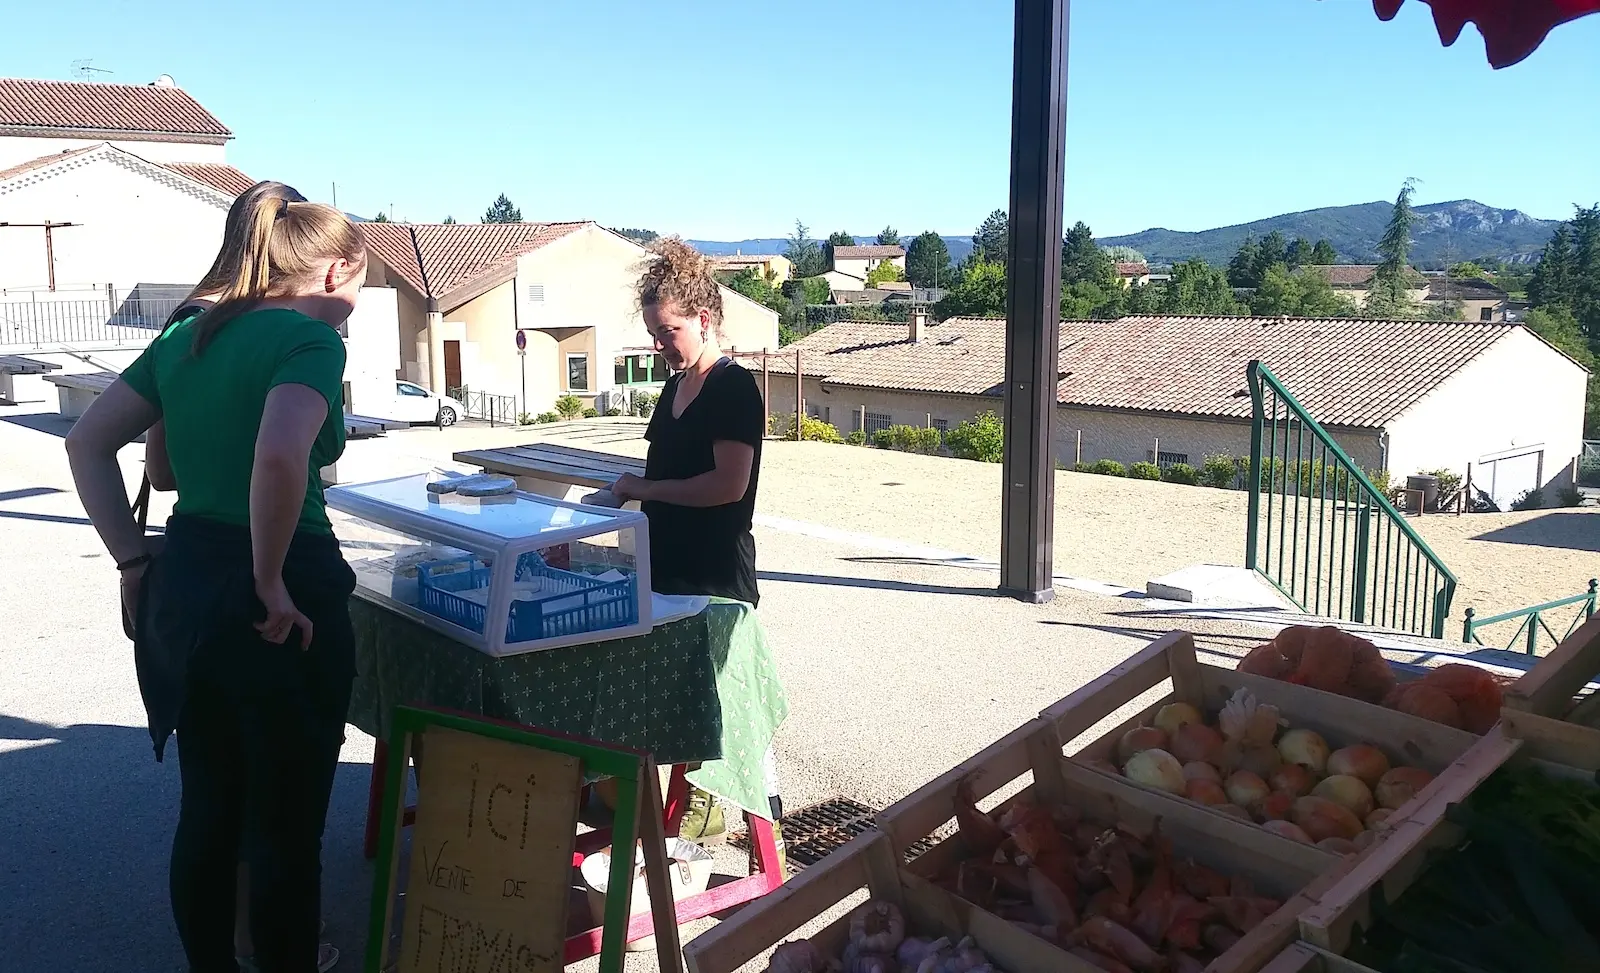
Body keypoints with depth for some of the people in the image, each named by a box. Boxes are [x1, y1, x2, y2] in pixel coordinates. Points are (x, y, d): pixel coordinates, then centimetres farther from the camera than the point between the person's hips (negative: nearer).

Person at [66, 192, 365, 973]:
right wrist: (271, 580, -20)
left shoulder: (189, 334, 12)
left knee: (207, 808, 21)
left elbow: (86, 443, 14)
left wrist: (133, 561, 10)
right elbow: (279, 457, -31)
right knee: (285, 826, 7)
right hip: (278, 601, -8)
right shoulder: (311, 337, -12)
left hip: (181, 586, 8)